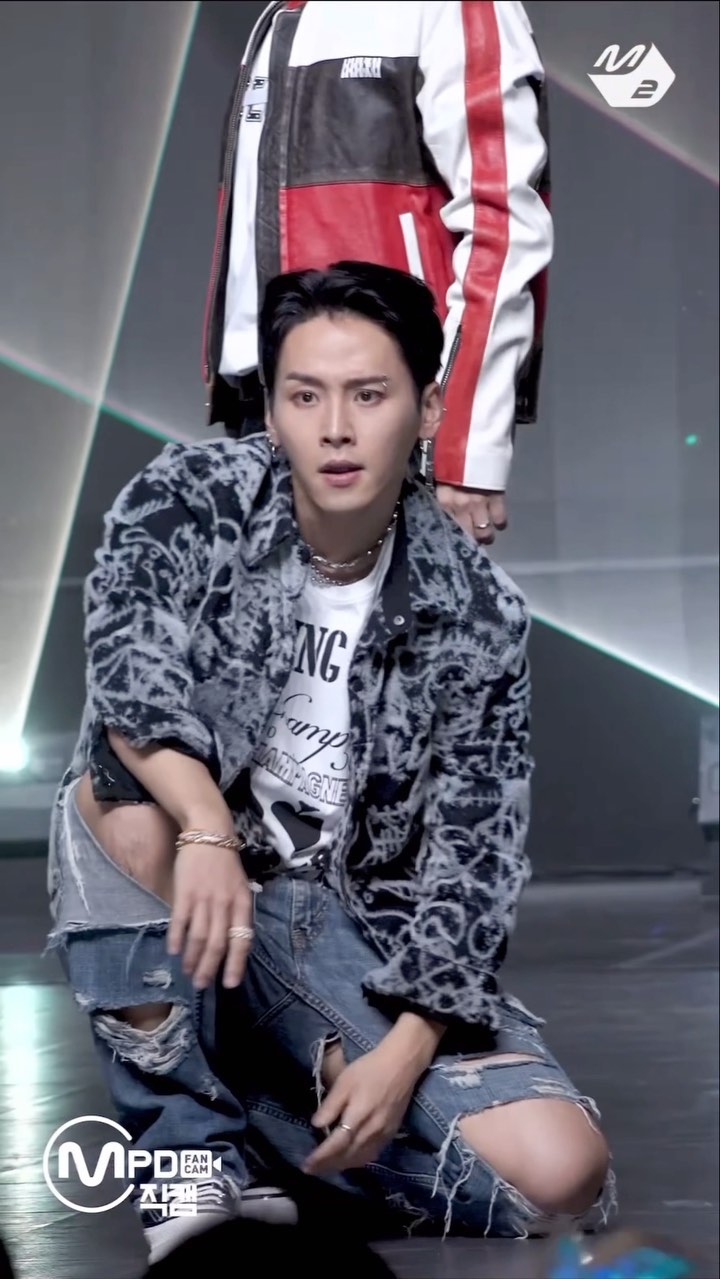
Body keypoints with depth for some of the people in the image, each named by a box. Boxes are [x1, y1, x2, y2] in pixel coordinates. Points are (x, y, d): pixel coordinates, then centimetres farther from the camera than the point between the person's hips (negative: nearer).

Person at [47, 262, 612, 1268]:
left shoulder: (478, 614, -3)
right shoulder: (190, 500, -7)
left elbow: (472, 855, -5)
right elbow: (132, 663, -25)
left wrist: (406, 1047, -18)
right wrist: (208, 833, -43)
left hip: (353, 937, 1)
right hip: (171, 920, -1)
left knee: (560, 1174, -18)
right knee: (127, 799, -36)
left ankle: (262, 1101, 4)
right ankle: (193, 1150, -19)